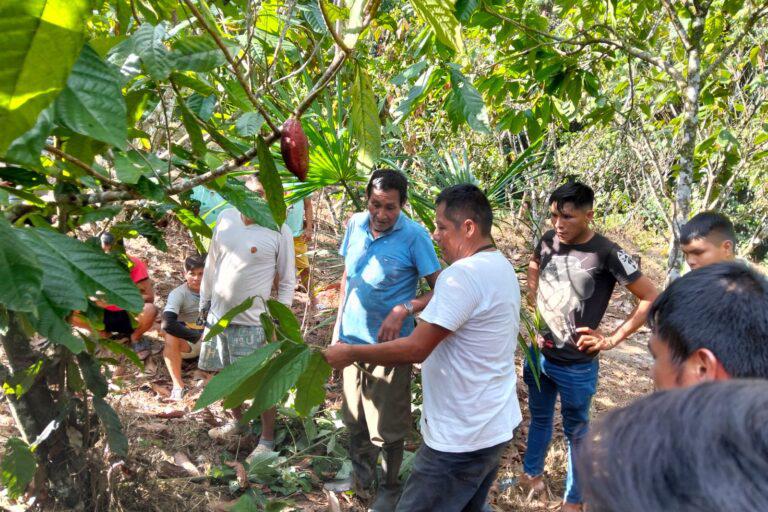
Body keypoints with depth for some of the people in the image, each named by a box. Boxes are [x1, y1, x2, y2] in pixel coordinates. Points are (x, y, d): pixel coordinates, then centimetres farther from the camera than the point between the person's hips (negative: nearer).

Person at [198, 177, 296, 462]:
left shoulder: (280, 231, -14)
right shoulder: (225, 217, 0)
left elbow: (287, 281, -8)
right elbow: (212, 262, 11)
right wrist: (204, 300, 14)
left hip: (253, 321, -5)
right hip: (218, 314, 6)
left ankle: (267, 439, 25)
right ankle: (237, 422, 45)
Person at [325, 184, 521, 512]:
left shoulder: (462, 274, -23)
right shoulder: (502, 267, 9)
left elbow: (416, 349, -24)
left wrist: (350, 353, -14)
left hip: (462, 436, -10)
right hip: (495, 426, 10)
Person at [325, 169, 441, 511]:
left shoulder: (415, 236, -16)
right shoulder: (355, 225, 0)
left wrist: (403, 310, -27)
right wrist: (338, 327, 11)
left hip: (388, 346, -5)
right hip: (353, 341, 5)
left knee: (387, 428, 9)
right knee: (354, 419, 20)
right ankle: (361, 477, 42)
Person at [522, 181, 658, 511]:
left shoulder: (606, 254, -19)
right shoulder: (548, 241, -5)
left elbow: (651, 298, -14)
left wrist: (612, 339, -16)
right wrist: (533, 308, 6)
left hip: (576, 365, -4)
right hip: (538, 353, 5)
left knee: (576, 431, 15)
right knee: (539, 418, 24)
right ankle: (531, 473, 46)